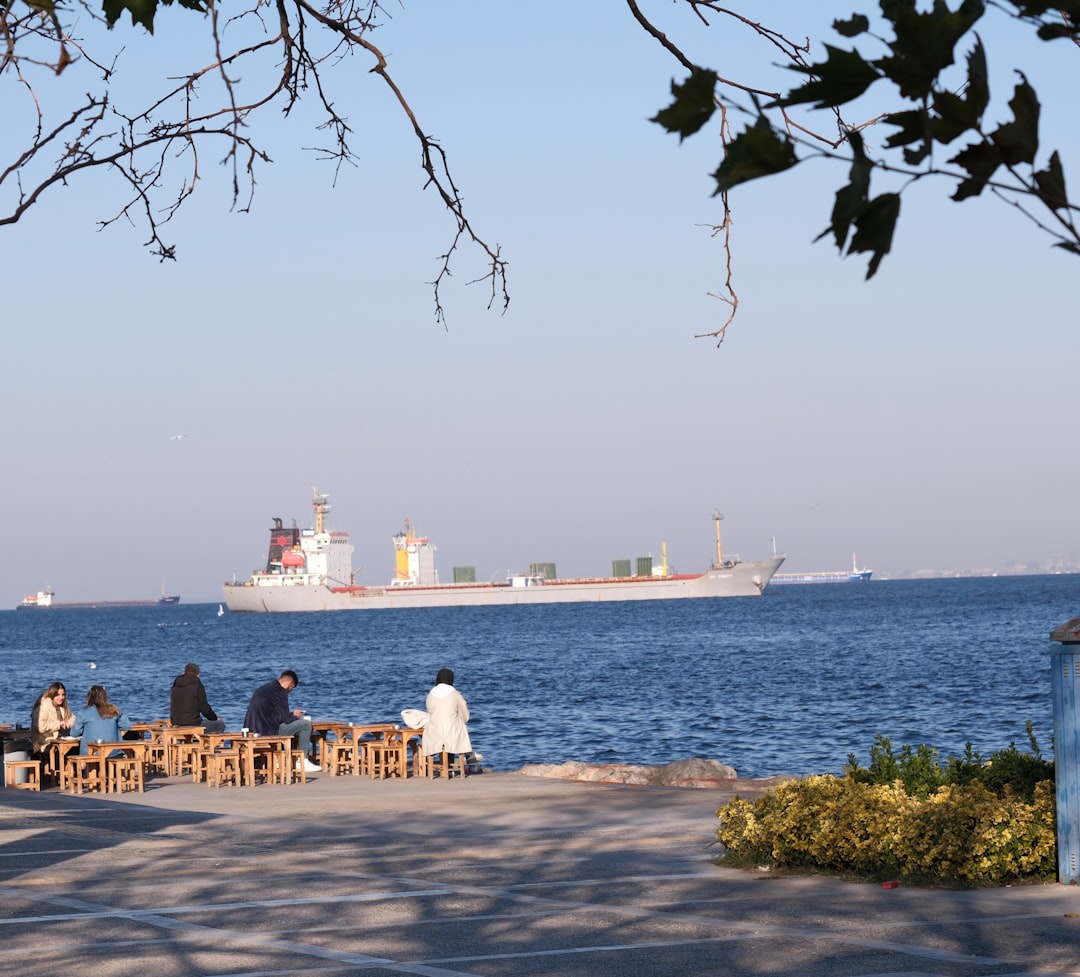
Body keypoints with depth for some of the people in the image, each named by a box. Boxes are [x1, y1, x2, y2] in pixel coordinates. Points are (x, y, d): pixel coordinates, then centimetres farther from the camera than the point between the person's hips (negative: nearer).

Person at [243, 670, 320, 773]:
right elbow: (286, 719, -11)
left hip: (253, 730, 9)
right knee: (305, 724, 0)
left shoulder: (262, 689, 17)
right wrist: (295, 716, 11)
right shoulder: (279, 692, -11)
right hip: (268, 731, -9)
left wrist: (292, 713, 31)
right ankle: (303, 762, 5)